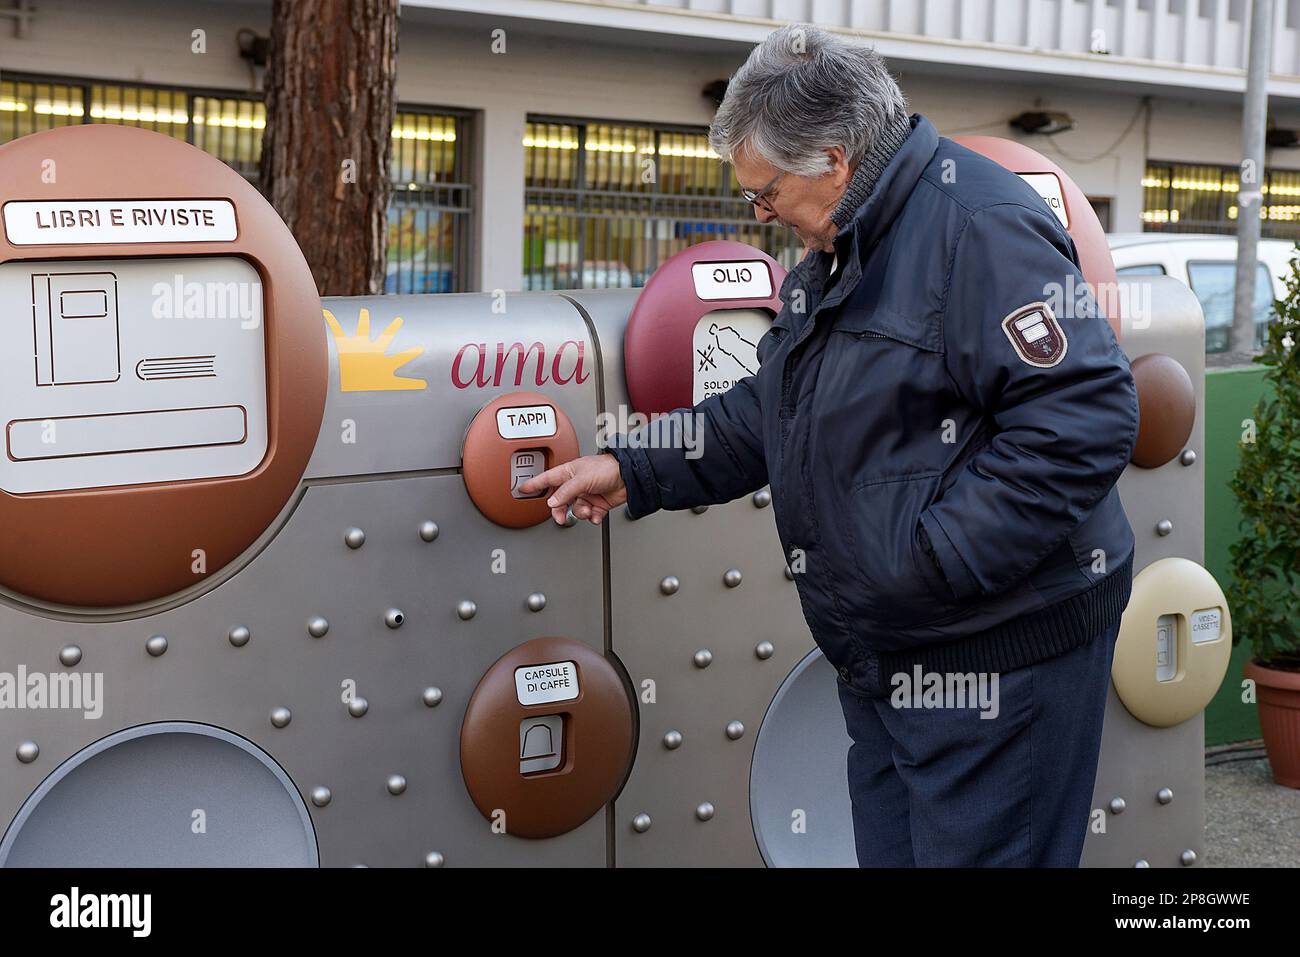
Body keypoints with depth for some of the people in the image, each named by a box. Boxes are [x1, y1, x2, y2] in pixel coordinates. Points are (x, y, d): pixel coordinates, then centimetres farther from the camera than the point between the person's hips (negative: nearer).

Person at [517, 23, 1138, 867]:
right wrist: (633, 470, 16)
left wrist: (928, 560, -26)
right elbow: (772, 413, 22)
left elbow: (1085, 419, -27)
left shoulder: (981, 227, -19)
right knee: (890, 851, 17)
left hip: (998, 661, -10)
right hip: (884, 656, 10)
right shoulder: (836, 254, 14)